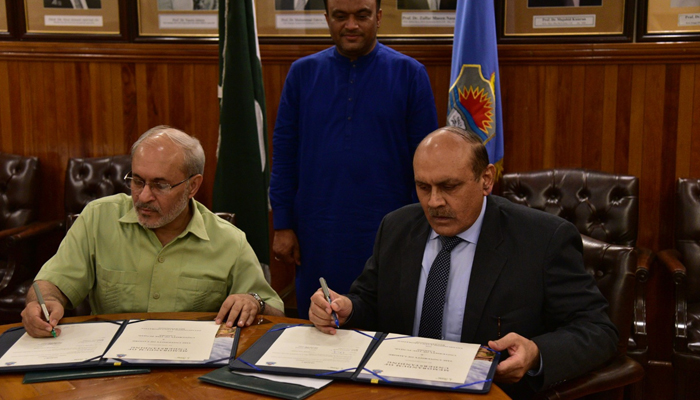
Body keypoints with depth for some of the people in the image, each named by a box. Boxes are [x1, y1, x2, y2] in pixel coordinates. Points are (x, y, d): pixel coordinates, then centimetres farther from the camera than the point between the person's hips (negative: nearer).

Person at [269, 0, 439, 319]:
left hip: (388, 234, -1)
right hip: (318, 238, 2)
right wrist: (282, 226, 2)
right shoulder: (302, 73, 5)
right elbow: (284, 154, 6)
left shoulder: (409, 74, 0)